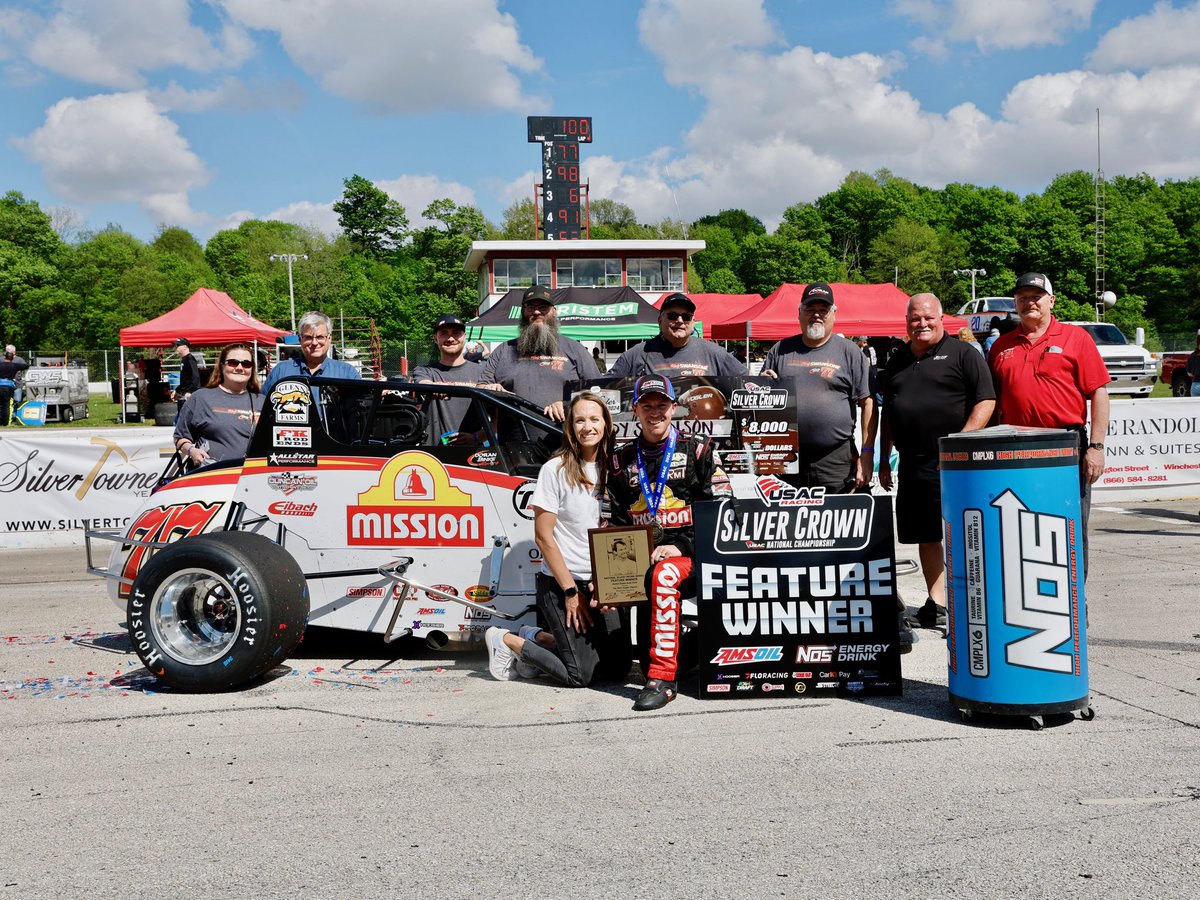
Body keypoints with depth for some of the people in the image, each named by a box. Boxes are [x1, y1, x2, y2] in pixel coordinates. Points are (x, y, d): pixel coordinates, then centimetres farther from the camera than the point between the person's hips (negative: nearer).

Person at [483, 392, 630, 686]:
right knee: (580, 675, -10)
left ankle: (535, 636, 20)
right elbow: (544, 537, -12)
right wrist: (571, 592, -13)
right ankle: (506, 641, 10)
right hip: (559, 583, -6)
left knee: (619, 667, 5)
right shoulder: (556, 469, -11)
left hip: (600, 584, 6)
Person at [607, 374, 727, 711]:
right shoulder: (621, 462, 15)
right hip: (643, 559, 4)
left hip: (692, 556, -4)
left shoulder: (696, 452, 4)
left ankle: (662, 679, -35)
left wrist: (681, 547, -14)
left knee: (664, 575, -38)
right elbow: (616, 525, 16)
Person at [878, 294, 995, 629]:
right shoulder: (896, 363, 18)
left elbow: (986, 401, -7)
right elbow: (887, 415, 24)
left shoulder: (962, 353, 0)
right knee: (925, 537, 10)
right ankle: (935, 603, 18)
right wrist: (884, 460, 20)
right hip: (913, 464, 6)